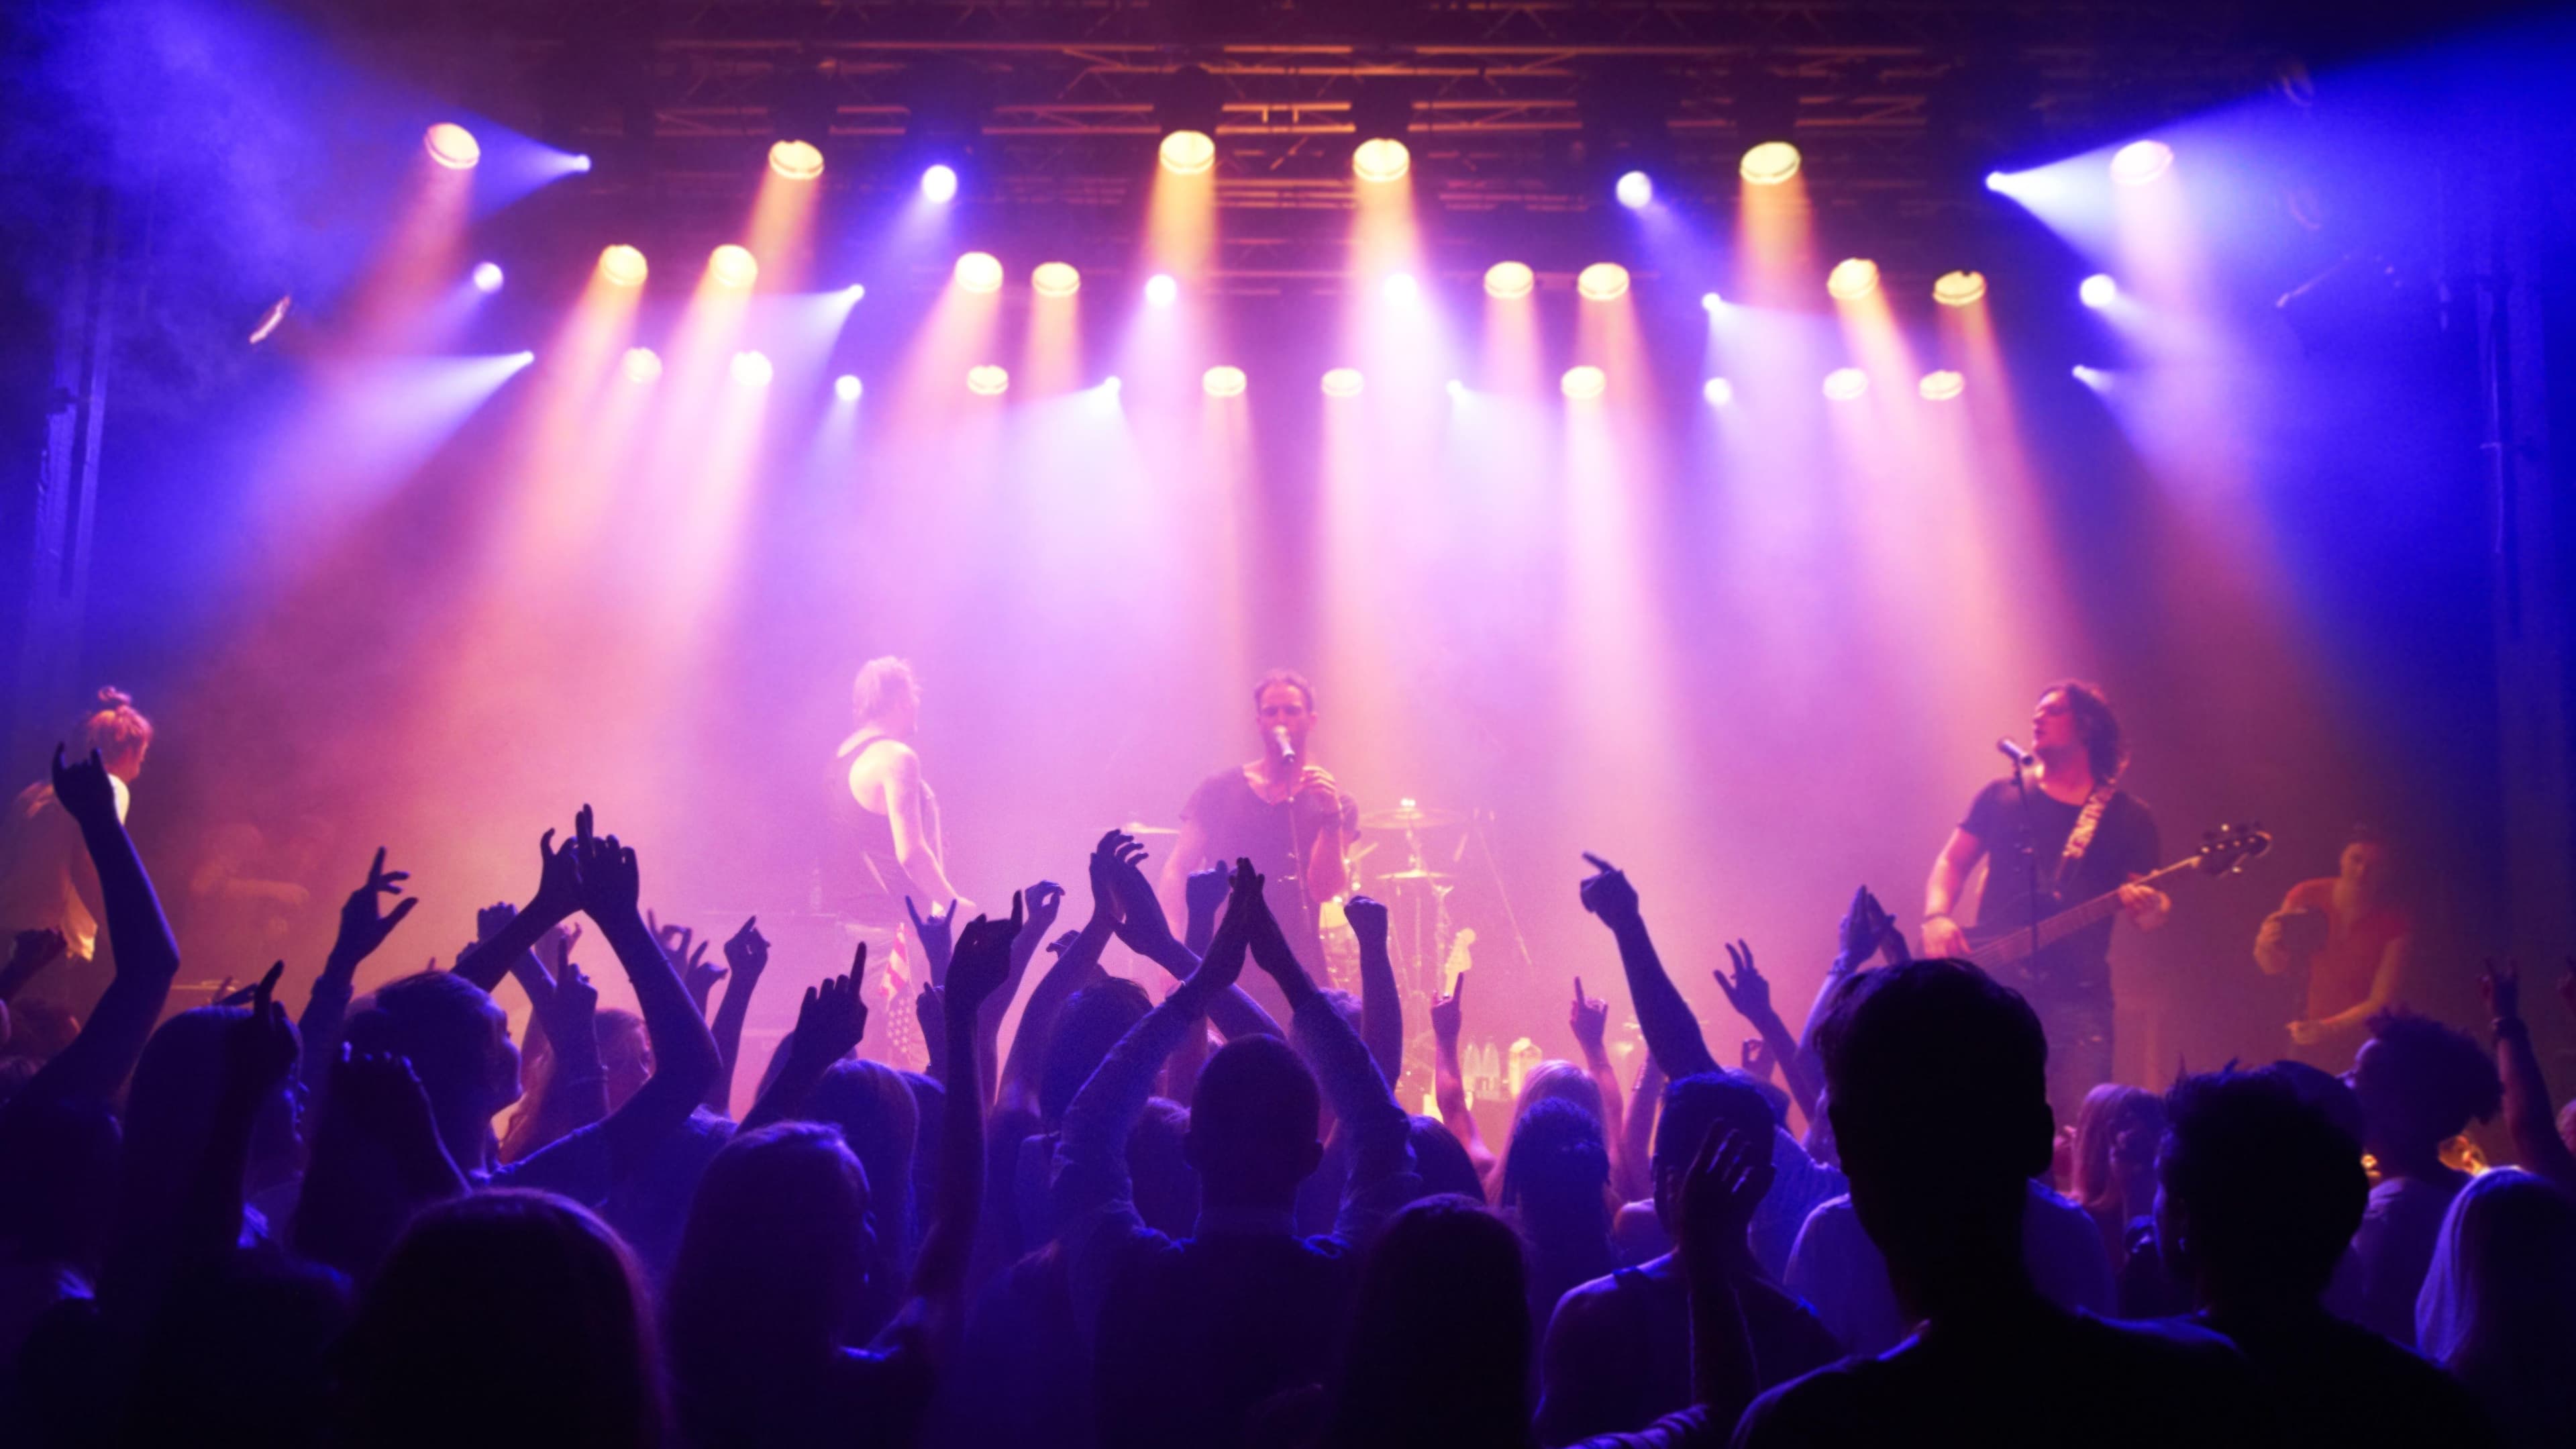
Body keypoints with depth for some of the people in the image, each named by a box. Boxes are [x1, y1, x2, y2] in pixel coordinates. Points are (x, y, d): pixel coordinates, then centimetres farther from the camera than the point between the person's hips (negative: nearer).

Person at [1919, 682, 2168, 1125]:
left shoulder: (2128, 817, 7)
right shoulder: (2002, 796, 11)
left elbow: (2153, 903, 6)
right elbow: (1952, 861, 11)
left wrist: (2150, 908, -19)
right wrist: (1937, 917, -8)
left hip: (2075, 998, -1)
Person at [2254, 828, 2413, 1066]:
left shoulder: (2395, 921, -18)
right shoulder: (2306, 897, -13)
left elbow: (2380, 1002, -20)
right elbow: (2275, 968, -5)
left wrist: (2328, 1028, -34)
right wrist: (2266, 947, -28)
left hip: (2364, 1037, -2)